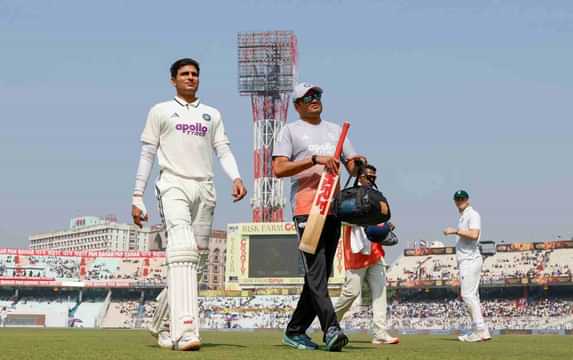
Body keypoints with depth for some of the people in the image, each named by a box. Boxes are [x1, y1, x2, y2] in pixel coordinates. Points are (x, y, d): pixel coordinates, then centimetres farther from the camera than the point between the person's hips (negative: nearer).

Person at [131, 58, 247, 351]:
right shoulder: (160, 111, 14)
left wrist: (236, 178, -9)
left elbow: (223, 150, 11)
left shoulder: (212, 115, 23)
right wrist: (137, 198, 2)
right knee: (182, 252, -22)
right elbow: (147, 155, 9)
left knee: (193, 258, 2)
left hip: (204, 189, 4)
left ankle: (167, 325, 13)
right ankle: (185, 331, -32)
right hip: (174, 184, -4)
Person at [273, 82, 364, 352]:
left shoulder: (336, 130, 24)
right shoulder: (290, 131, 7)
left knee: (320, 275, 6)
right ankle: (331, 329, -23)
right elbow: (278, 169, -6)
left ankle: (295, 332, 15)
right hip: (306, 208, -6)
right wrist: (315, 159, -15)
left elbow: (352, 165, 20)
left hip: (334, 209, 6)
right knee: (316, 272, -15)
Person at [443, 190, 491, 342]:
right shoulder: (462, 217, 22)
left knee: (468, 295, -13)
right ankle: (480, 332, 10)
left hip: (470, 260, -10)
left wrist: (455, 231, -19)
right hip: (465, 261, 10)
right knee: (472, 296, 9)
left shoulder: (473, 215, -8)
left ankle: (480, 331, -13)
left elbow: (474, 234, -23)